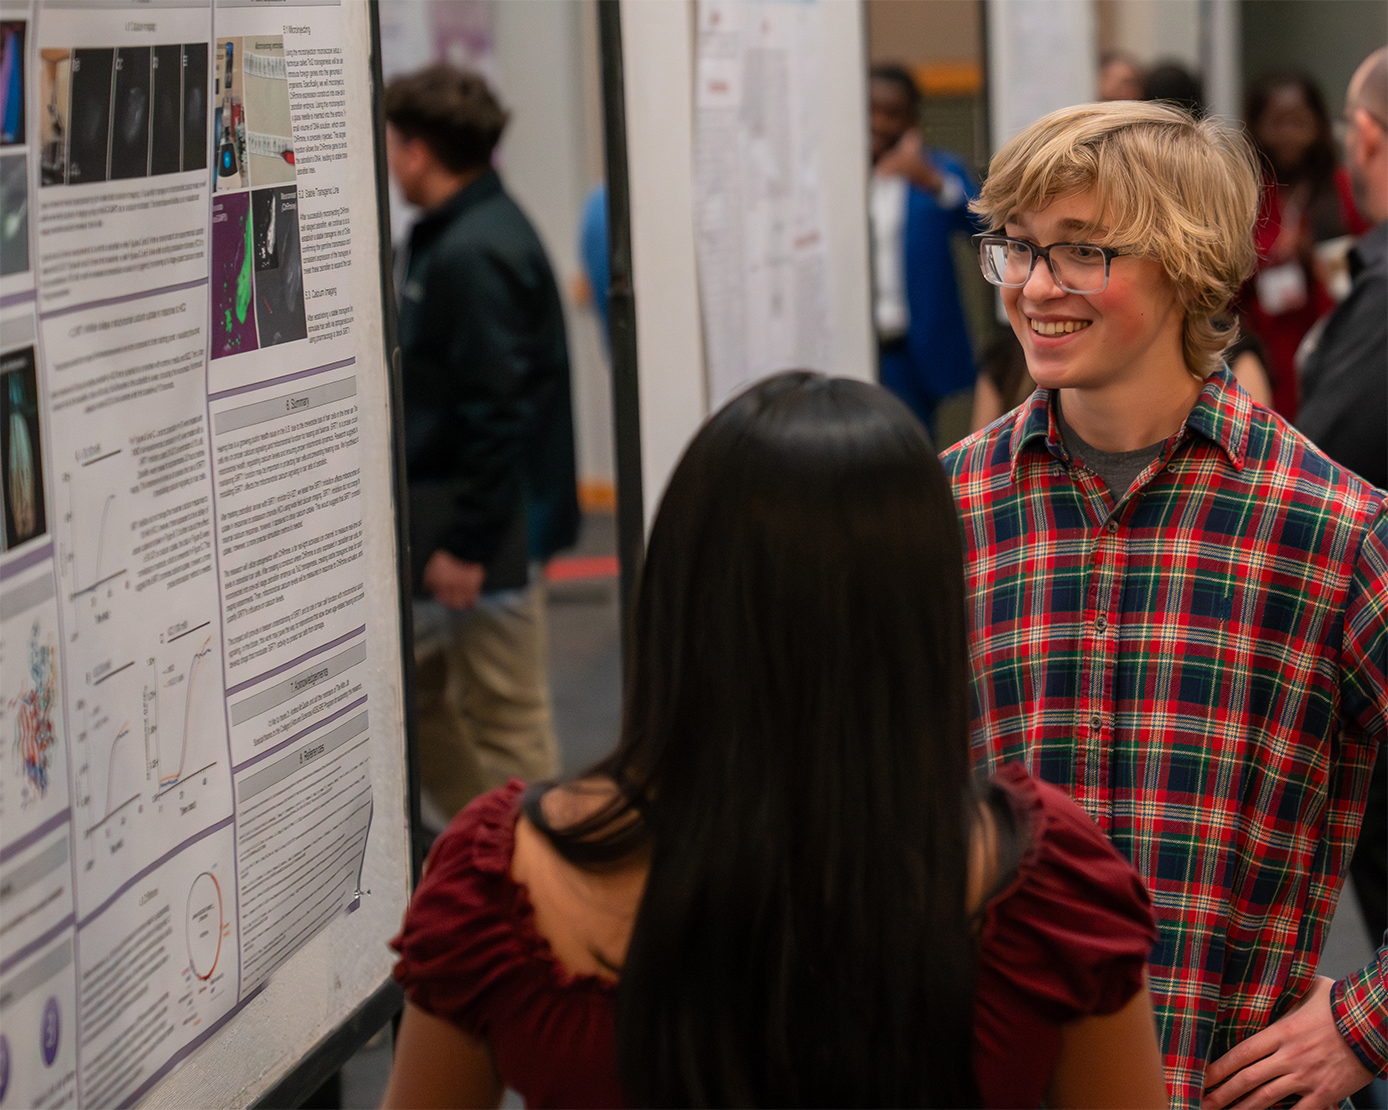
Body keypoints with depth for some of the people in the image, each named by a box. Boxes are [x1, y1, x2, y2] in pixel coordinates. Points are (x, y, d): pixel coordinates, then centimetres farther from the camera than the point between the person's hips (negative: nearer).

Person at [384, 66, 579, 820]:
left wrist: (465, 544, -22)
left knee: (506, 730, -1)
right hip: (438, 518, 10)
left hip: (488, 533, -10)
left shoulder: (473, 255, -19)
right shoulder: (452, 239, 13)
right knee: (427, 703, 16)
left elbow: (498, 411, -24)